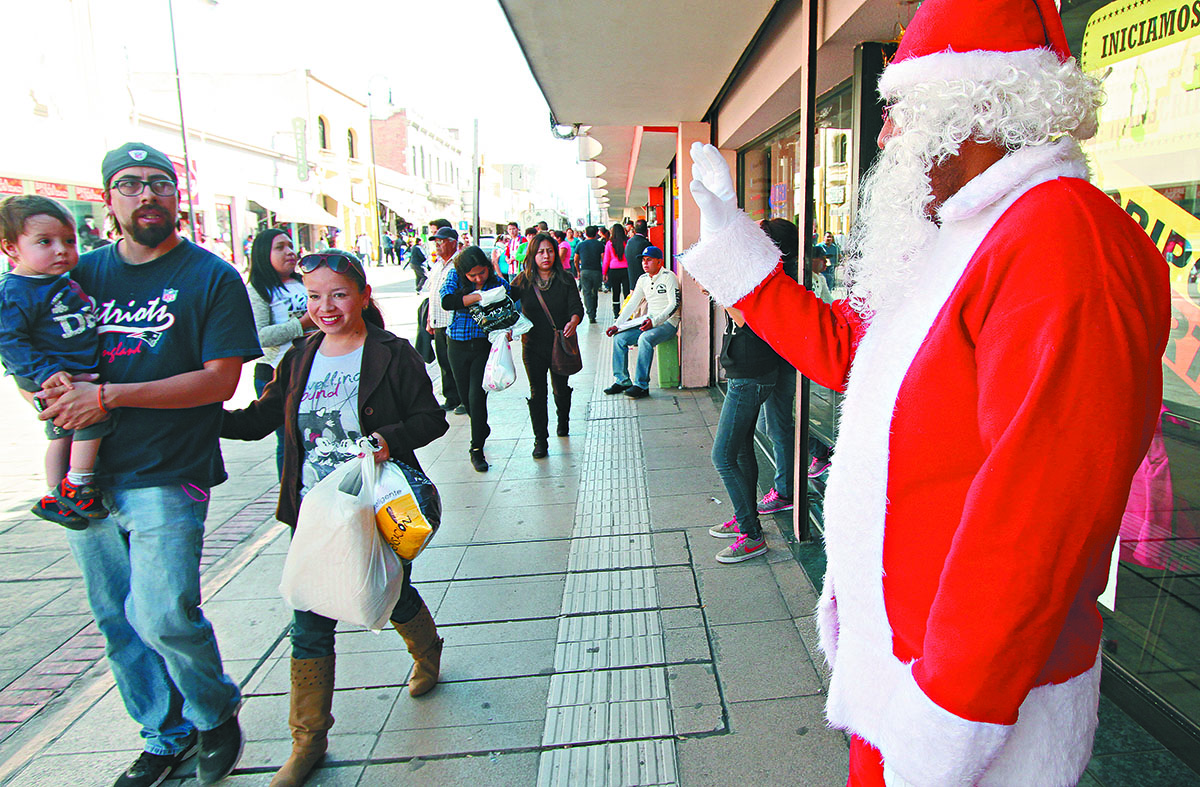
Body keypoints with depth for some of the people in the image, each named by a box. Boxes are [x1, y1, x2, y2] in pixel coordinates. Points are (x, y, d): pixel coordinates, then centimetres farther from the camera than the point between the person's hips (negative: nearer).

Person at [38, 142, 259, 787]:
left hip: (167, 475, -5)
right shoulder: (83, 272, 10)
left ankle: (217, 713, 18)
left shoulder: (212, 278, -4)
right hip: (86, 476, 5)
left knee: (163, 616, -11)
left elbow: (220, 379, -12)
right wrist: (54, 390, -6)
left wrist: (109, 396, -17)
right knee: (116, 620, 13)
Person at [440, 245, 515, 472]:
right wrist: (480, 296, -26)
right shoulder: (455, 276, -4)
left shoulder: (499, 284, -5)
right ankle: (482, 428, 43)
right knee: (465, 396, 14)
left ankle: (477, 449, 3)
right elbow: (446, 301, -20)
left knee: (477, 396, -11)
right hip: (458, 346, 2)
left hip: (485, 345, -2)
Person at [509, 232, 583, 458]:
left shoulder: (566, 280, -1)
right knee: (537, 392, 1)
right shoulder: (523, 280, 0)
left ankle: (563, 422, 43)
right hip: (533, 346, 0)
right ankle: (540, 439, 11)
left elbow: (577, 307, -9)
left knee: (561, 389, 14)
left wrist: (573, 321, -32)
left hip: (560, 345, 0)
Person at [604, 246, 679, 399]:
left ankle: (642, 385, -30)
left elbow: (674, 304, -17)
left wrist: (654, 321, -29)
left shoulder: (669, 277, -10)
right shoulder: (643, 280, 12)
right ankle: (623, 381, 1)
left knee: (645, 339, -35)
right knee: (619, 338, -7)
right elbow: (632, 304, 14)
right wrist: (617, 325, 3)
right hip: (649, 322, 8)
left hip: (668, 323, -8)